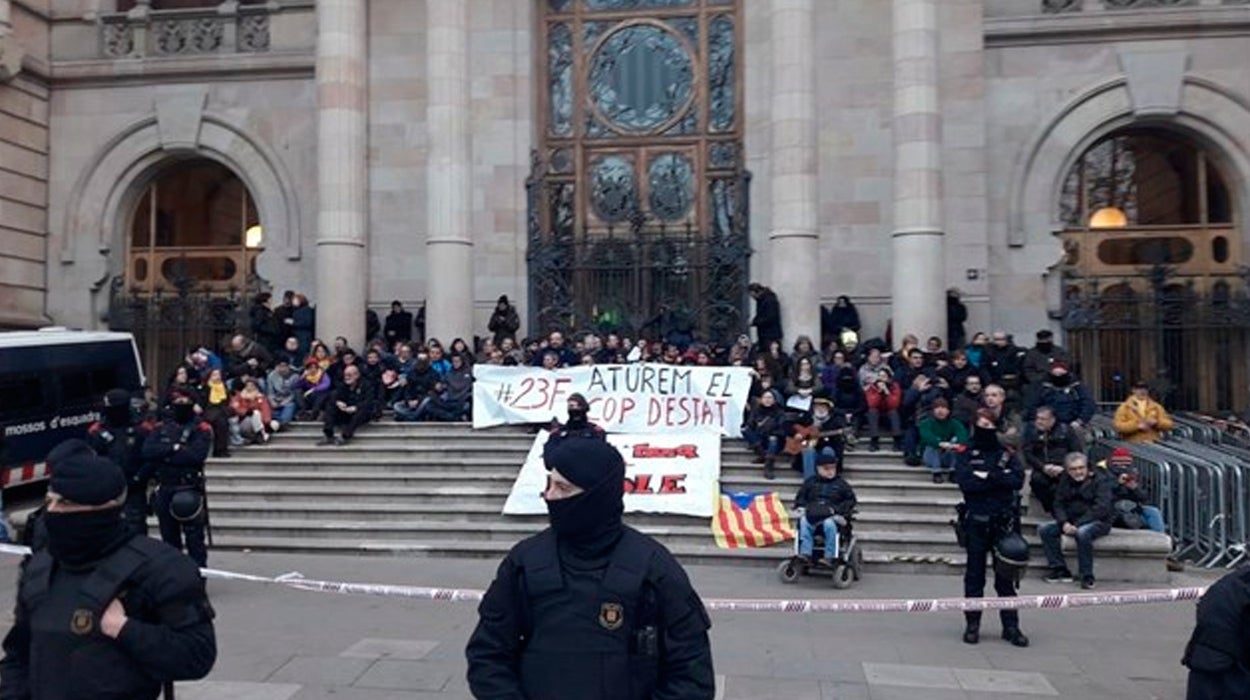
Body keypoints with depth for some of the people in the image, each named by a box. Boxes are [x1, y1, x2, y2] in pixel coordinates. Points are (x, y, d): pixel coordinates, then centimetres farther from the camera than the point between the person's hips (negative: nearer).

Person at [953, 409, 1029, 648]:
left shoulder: (1007, 454, 9)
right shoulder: (967, 455, 4)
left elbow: (1018, 479, -7)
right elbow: (964, 481, -13)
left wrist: (986, 476, -13)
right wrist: (999, 478, -11)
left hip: (1004, 521, 1)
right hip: (976, 521, -1)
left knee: (1006, 575, 4)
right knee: (974, 575, 6)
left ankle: (1011, 626, 12)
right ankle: (972, 624, 14)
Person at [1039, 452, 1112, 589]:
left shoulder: (1101, 480, -7)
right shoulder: (1065, 481, 11)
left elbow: (1101, 508, -18)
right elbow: (1058, 504, 6)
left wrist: (1078, 525, -25)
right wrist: (1064, 523, -15)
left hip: (1098, 521, -6)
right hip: (1071, 520, 6)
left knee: (1082, 533, -39)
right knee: (1044, 529, -15)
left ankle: (1087, 577, -25)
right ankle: (1061, 571, -11)